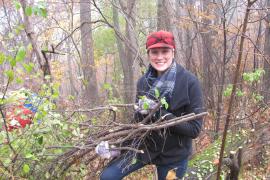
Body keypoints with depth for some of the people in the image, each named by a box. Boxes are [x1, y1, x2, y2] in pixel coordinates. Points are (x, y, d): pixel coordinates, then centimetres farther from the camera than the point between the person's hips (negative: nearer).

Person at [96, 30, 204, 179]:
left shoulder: (189, 82, -19)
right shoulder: (143, 81, -7)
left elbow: (194, 129, -20)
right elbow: (138, 122, 3)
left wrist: (159, 113, -29)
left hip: (173, 155, -3)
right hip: (145, 146, 3)